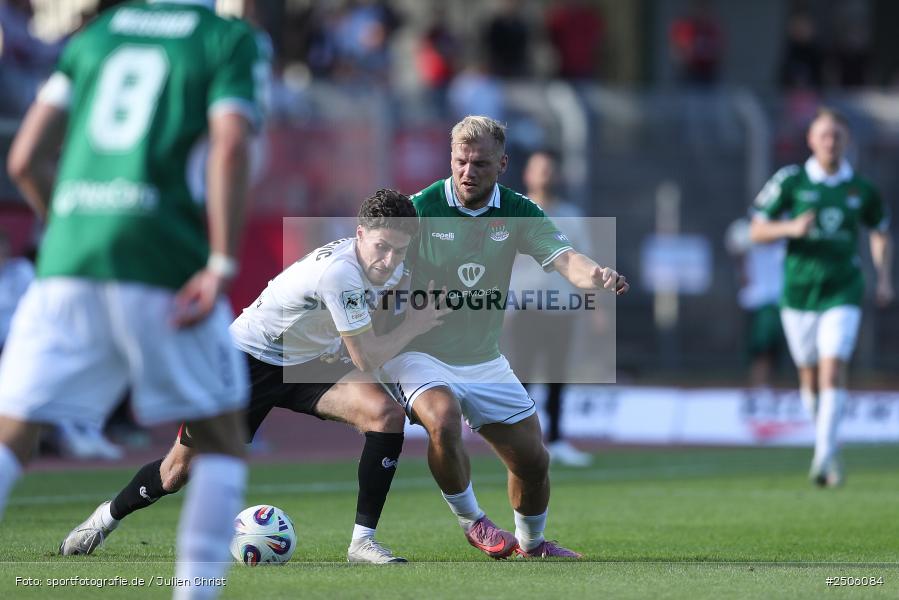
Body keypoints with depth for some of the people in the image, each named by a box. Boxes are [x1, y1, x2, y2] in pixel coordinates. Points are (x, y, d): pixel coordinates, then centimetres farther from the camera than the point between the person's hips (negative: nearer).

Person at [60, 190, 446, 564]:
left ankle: (363, 542, -13)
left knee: (388, 414, -20)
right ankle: (110, 515, 33)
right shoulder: (340, 270, -35)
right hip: (250, 354, -6)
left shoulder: (391, 267, -9)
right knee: (178, 471, 1)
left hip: (308, 363, 6)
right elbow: (367, 359, -27)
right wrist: (415, 325, -18)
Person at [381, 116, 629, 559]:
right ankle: (471, 521, -9)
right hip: (420, 353, -4)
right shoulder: (420, 209, -13)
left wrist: (597, 276, -39)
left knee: (533, 460, 6)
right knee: (444, 422, -34)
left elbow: (565, 258, -18)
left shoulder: (518, 214, -4)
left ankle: (531, 543, 36)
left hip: (485, 361, 4)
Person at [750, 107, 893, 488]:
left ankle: (824, 456, -20)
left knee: (833, 371, -16)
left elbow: (881, 232, 19)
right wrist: (791, 228, -18)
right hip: (798, 293, 1)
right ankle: (826, 445, 28)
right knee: (810, 376, 8)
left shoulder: (861, 189, 2)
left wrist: (884, 278, 9)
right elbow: (757, 231, 0)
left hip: (842, 295, -1)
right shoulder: (791, 181, -3)